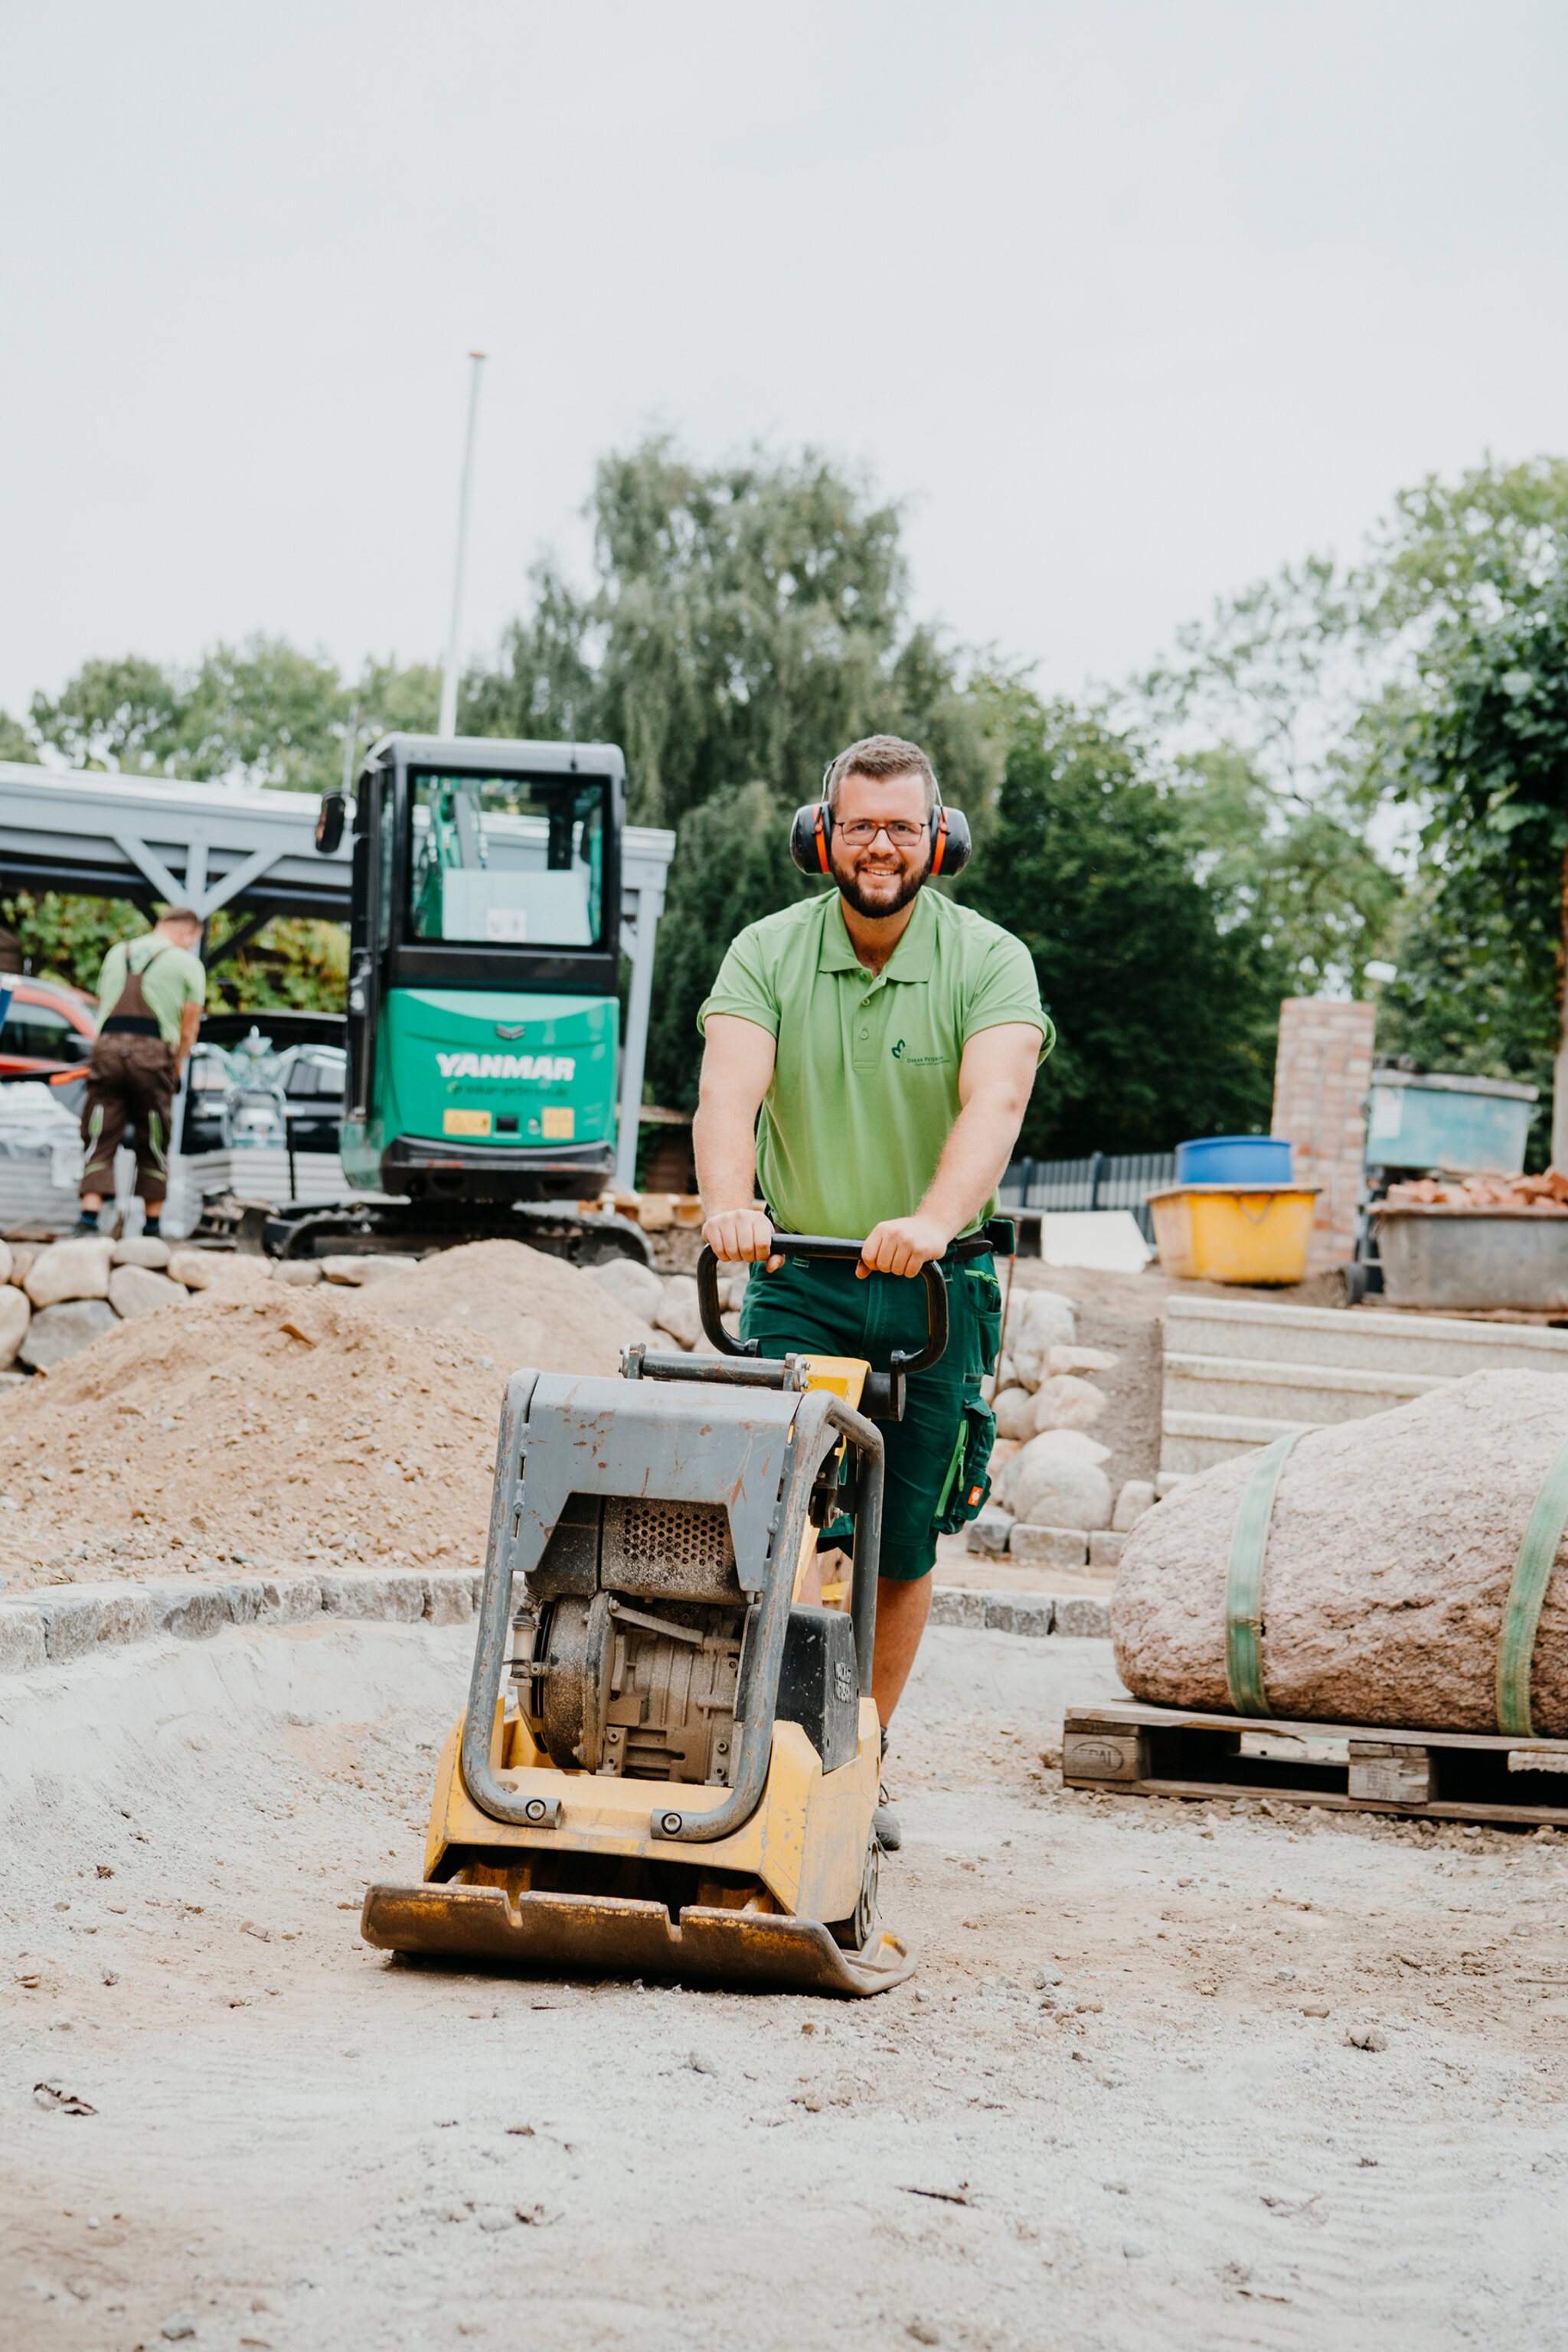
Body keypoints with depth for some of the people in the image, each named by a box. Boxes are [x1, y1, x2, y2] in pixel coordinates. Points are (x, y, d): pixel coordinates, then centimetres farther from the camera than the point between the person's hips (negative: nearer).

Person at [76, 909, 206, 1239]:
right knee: (153, 1145, 8)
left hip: (107, 1048, 3)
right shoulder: (188, 964, 7)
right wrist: (178, 1063, 18)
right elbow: (189, 1025, 6)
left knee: (99, 1143, 0)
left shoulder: (117, 953, 21)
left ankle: (89, 1218, -14)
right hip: (153, 1053, -3)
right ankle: (152, 1225, 12)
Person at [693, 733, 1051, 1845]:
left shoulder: (990, 961, -5)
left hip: (936, 1293, 0)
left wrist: (932, 1222, -41)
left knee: (904, 1547, 6)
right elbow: (729, 1091, -18)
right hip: (796, 1280, 0)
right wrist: (730, 1206, -39)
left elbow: (994, 1101, -22)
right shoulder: (767, 953, -1)